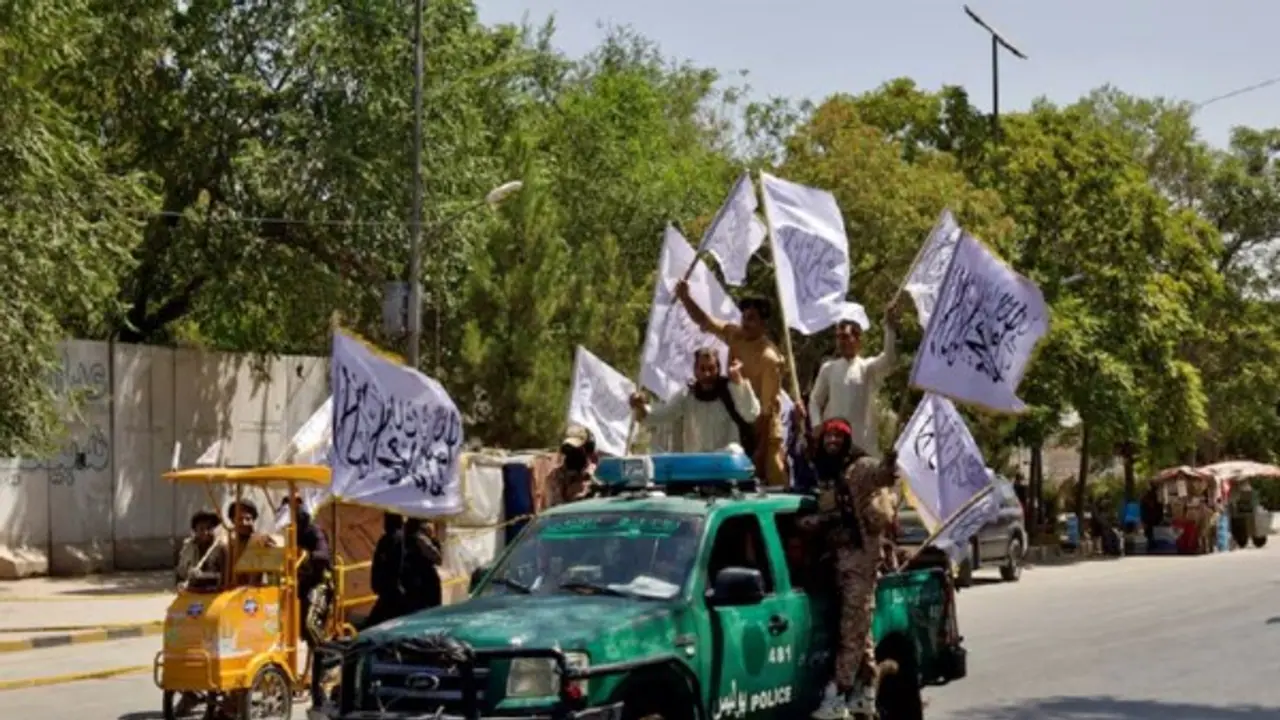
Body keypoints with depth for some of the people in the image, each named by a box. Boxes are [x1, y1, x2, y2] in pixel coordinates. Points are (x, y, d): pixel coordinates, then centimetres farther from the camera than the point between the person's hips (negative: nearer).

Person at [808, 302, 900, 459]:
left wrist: (890, 328, -33)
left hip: (862, 443, -1)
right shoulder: (828, 368, 9)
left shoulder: (869, 368, 3)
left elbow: (889, 359, -17)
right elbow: (815, 401, 12)